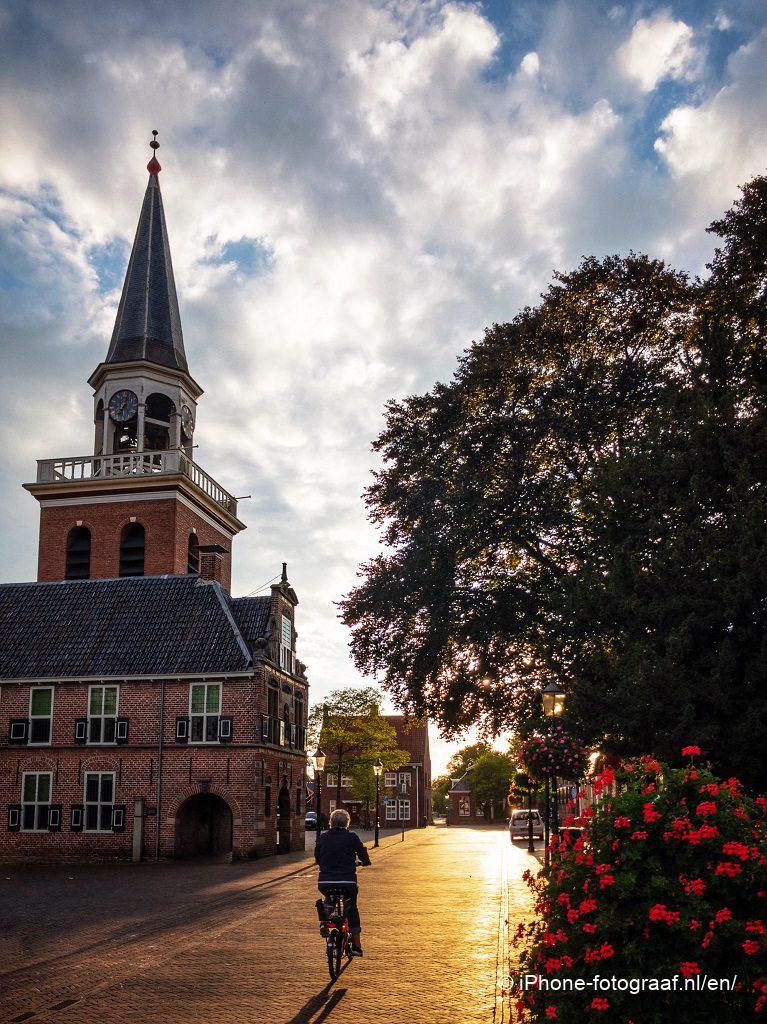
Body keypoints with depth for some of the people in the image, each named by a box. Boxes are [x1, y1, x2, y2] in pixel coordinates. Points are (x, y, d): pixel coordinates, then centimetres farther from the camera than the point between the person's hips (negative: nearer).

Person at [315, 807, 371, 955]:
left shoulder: (322, 837, 7)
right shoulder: (352, 837, 0)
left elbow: (317, 858, 16)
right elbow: (364, 856, 4)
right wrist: (366, 861, 28)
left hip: (325, 883, 2)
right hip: (347, 881, -2)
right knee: (352, 908, 21)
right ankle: (356, 944, 19)